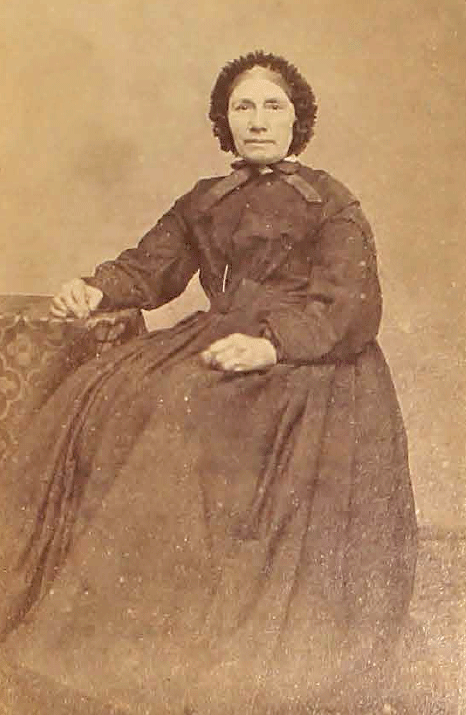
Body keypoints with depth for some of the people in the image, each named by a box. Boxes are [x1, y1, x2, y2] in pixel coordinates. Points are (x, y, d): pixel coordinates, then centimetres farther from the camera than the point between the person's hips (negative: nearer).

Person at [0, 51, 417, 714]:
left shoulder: (329, 202, 4)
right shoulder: (204, 201, 22)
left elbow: (348, 308, -9)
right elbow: (150, 265, 18)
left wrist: (271, 343, -27)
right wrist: (97, 290, -5)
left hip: (303, 359, -5)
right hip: (215, 339, 6)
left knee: (192, 421, -32)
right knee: (104, 399, -18)